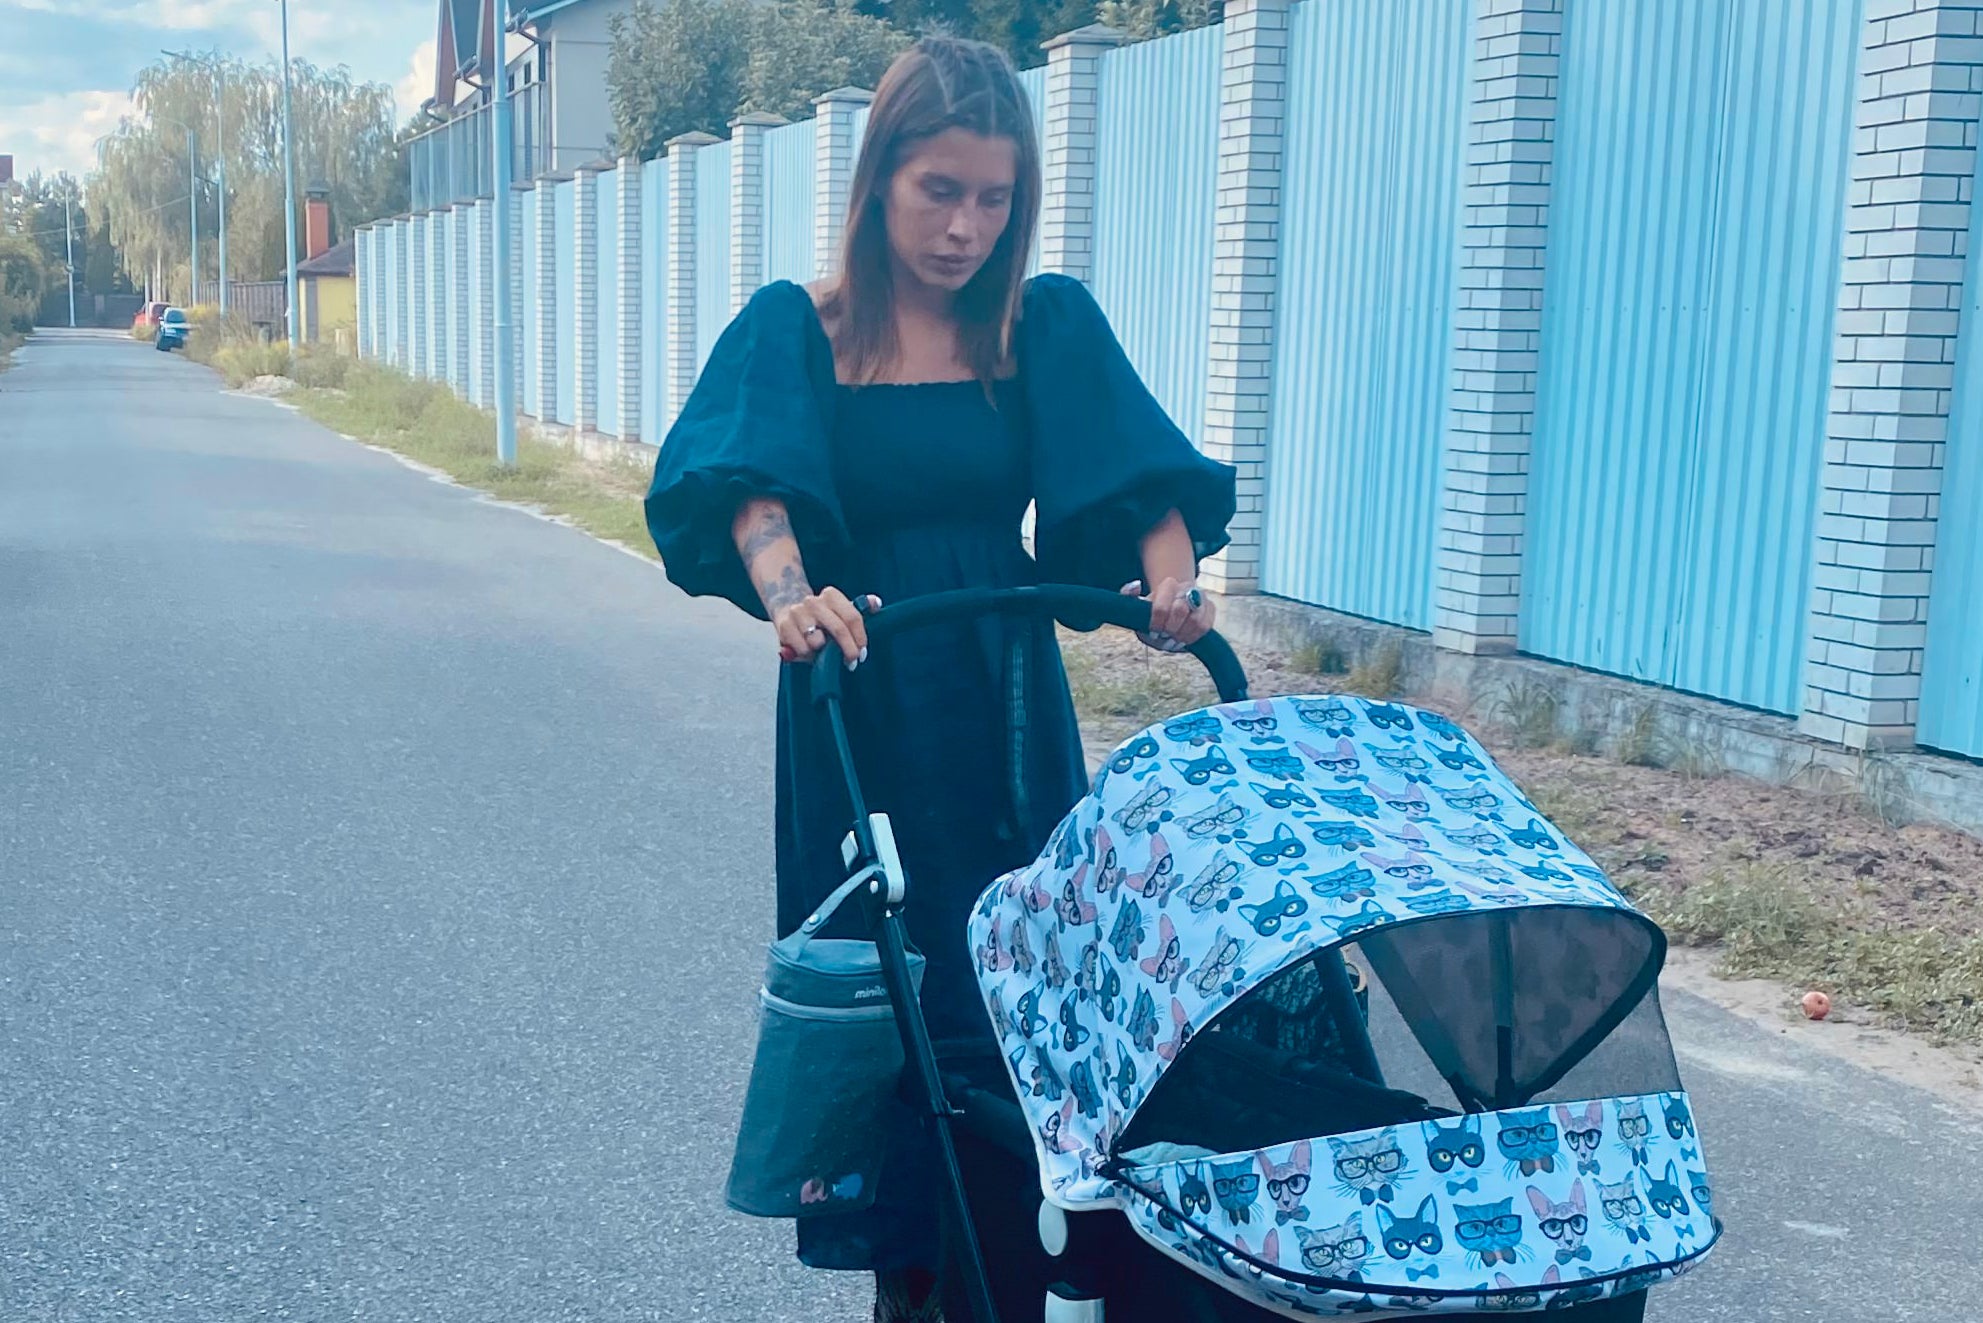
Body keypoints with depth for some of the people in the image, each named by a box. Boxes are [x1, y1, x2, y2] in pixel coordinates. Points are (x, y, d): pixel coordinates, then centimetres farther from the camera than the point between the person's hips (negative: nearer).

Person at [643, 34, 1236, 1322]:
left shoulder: (1049, 326, 2)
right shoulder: (796, 330, -3)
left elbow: (1140, 475, -10)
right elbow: (752, 491, -20)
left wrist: (1170, 580, -30)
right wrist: (788, 592, -40)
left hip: (1007, 710, 2)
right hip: (861, 713, -1)